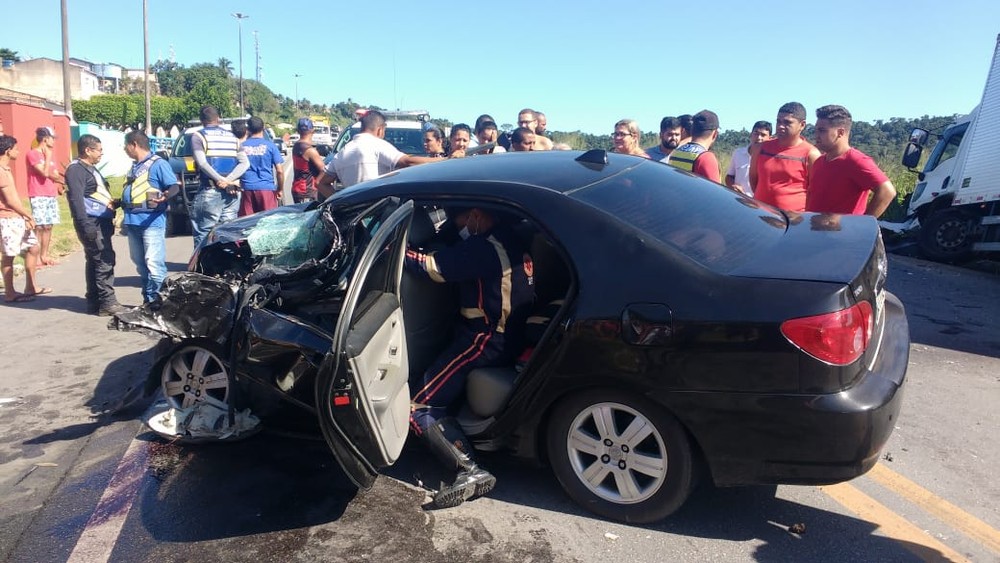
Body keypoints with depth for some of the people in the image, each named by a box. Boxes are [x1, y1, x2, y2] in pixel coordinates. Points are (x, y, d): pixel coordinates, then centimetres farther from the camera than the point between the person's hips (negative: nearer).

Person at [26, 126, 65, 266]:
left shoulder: (50, 156, 17)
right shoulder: (32, 154, -7)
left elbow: (55, 175, 15)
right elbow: (45, 173, -16)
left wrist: (62, 182, -5)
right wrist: (47, 156, -7)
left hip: (52, 196, 7)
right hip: (38, 196, -7)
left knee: (48, 226, 8)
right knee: (39, 227, -9)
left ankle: (45, 255, 15)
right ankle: (37, 257, -6)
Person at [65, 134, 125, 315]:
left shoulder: (91, 168, 20)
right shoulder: (76, 169, -12)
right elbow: (76, 199, -21)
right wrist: (85, 225, -27)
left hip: (101, 222, 10)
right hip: (92, 223, -10)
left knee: (94, 262, 12)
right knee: (105, 261, -12)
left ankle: (94, 302, 17)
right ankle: (107, 302, -10)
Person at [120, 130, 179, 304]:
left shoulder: (158, 164, -6)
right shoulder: (134, 166, 21)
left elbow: (175, 186, -15)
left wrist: (165, 196, -34)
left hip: (152, 221, -9)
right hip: (133, 221, 9)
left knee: (153, 263, -13)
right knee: (140, 264, 13)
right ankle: (148, 299, 21)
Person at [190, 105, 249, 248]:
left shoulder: (198, 136, 1)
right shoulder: (232, 137, 15)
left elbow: (202, 162, -14)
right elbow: (245, 163, 2)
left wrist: (222, 180, -14)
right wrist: (228, 180, -9)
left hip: (210, 190, -5)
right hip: (232, 192, 5)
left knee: (202, 233, -2)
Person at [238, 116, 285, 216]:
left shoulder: (242, 146, 6)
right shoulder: (270, 146, 0)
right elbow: (280, 171, -3)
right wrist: (279, 189, 8)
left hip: (247, 189, 2)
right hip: (267, 189, -2)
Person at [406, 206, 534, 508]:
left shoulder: (486, 248, -18)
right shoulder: (508, 241, 12)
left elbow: (431, 266, -20)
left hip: (484, 342, -10)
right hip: (505, 338, 11)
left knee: (420, 408, -9)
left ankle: (471, 471, -19)